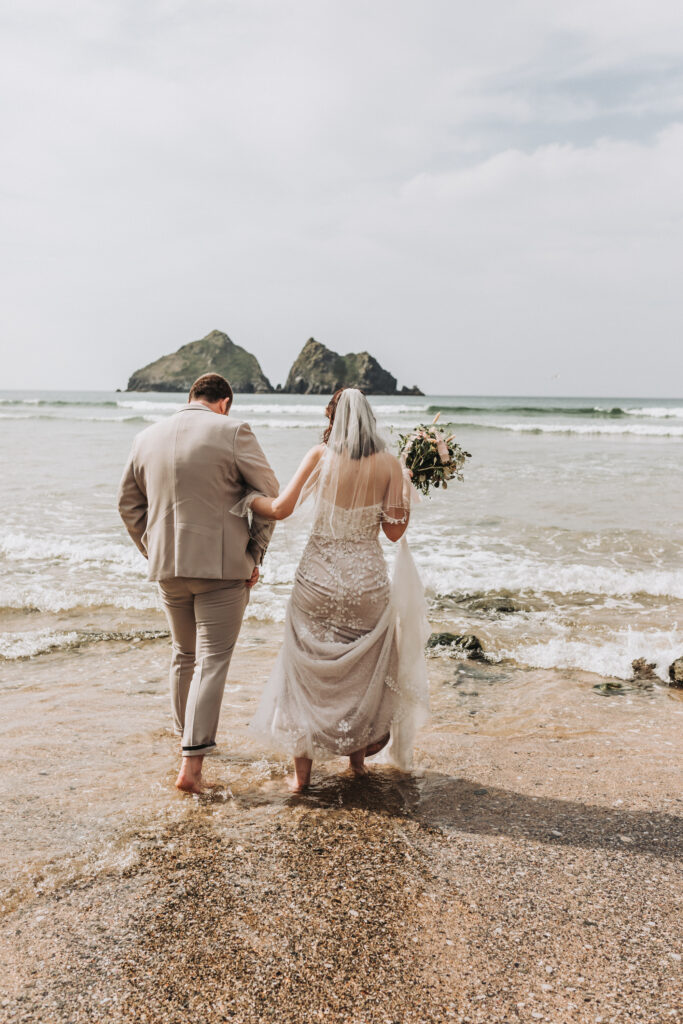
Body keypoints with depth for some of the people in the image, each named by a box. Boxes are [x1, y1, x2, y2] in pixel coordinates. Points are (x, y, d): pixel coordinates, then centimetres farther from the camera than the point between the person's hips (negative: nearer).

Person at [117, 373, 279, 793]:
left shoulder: (147, 437, 8)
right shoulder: (233, 431, -7)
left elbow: (129, 503, 15)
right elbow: (270, 495, -4)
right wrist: (255, 555, 3)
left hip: (168, 567, 5)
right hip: (222, 566, -5)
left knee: (184, 655, 22)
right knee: (213, 660, -1)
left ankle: (189, 735, 38)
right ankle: (192, 762, -5)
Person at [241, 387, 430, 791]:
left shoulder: (320, 456, -5)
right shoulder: (389, 463, -4)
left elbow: (281, 508, -11)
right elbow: (395, 530, -5)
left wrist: (246, 499, 7)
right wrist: (405, 485, 7)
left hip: (318, 579, 0)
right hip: (367, 580, 1)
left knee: (308, 670, 13)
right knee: (366, 670, 20)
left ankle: (303, 770, 18)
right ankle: (358, 755, 32)